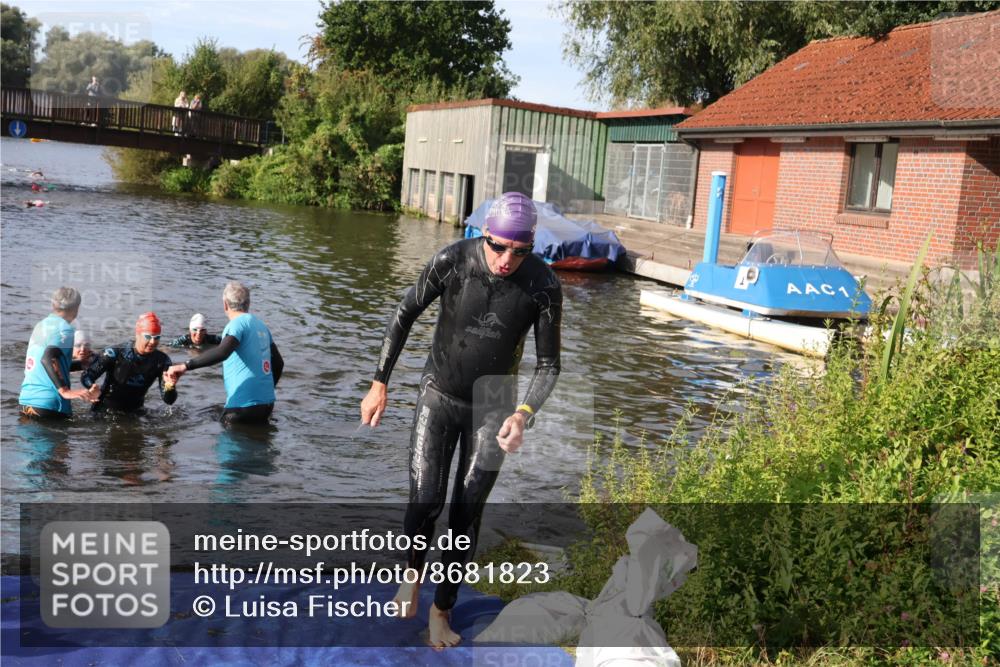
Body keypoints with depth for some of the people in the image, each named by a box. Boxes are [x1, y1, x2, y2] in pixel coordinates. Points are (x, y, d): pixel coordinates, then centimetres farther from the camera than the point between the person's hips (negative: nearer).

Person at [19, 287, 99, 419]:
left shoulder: (40, 325, 15)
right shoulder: (64, 329, -8)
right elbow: (48, 358, -25)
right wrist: (65, 391, -32)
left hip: (26, 400, 7)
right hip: (48, 404, -7)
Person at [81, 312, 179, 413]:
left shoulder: (162, 360, -11)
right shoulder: (115, 353, -17)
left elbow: (169, 400, -15)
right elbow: (86, 376, -14)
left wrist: (169, 387, -38)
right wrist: (93, 387, -37)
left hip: (134, 411, 2)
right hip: (106, 409, -2)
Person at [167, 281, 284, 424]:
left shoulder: (238, 323, -11)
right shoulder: (261, 324, 13)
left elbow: (221, 352, -31)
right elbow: (279, 363, 18)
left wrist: (185, 366, -32)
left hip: (245, 404, -8)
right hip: (267, 402, 8)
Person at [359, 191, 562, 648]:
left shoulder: (544, 286, -20)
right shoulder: (451, 262, -21)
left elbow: (548, 364, -12)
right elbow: (405, 315, -7)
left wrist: (524, 414, -29)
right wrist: (380, 384, -7)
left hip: (493, 408, 1)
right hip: (438, 396, 0)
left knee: (467, 514, 3)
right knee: (425, 500, -11)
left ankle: (442, 610, 22)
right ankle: (413, 574, 22)